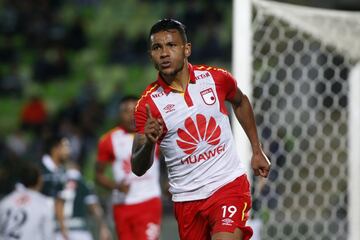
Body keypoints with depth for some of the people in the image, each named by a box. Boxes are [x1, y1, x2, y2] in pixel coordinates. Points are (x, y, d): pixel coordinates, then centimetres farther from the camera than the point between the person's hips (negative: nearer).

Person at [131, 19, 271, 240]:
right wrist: (149, 143, -29)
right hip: (187, 198, 1)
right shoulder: (148, 103, -8)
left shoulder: (216, 78, -4)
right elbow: (138, 168, -8)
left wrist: (257, 151, 19)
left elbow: (241, 102, 21)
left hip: (229, 184, -1)